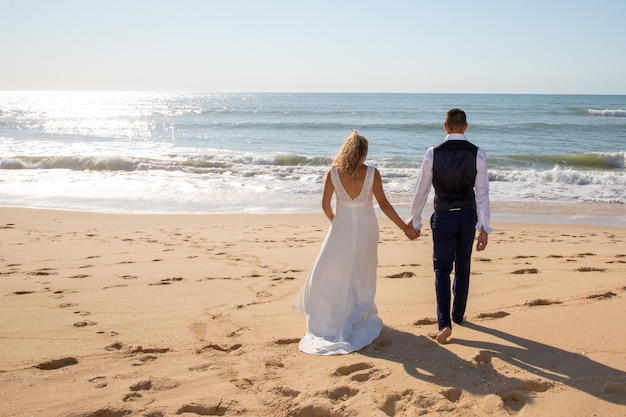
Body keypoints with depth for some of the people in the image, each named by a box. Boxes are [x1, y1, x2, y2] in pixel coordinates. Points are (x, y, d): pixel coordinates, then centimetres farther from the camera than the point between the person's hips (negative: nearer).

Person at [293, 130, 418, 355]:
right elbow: (384, 204, -8)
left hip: (342, 227, -1)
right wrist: (405, 227, 2)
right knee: (361, 273, 18)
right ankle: (360, 317, 30)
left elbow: (325, 205, -5)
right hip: (366, 228, 1)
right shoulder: (372, 173, -11)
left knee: (327, 273, 13)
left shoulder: (333, 172, -11)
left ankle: (328, 318, 17)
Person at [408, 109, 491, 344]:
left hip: (443, 216, -1)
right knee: (462, 267, 18)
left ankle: (444, 323, -9)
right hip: (467, 216, 2)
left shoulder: (433, 153, -9)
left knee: (442, 268, 6)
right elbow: (482, 193, -8)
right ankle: (458, 315, 33)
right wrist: (484, 228, -4)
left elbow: (422, 190, -2)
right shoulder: (477, 154, -8)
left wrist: (415, 220, 10)